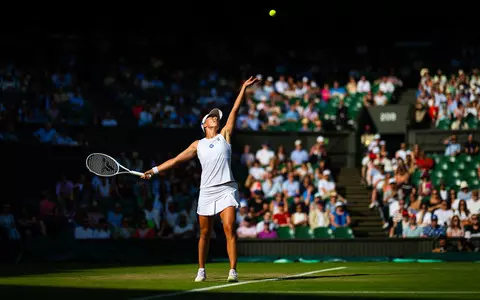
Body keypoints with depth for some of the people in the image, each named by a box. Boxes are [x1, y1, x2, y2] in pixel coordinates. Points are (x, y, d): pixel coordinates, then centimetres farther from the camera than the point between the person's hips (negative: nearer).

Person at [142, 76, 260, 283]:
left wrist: (244, 88, 4)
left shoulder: (224, 135, 11)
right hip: (207, 191, 2)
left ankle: (233, 271, -18)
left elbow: (235, 110, 7)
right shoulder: (198, 145, 14)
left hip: (226, 190, -2)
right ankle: (201, 271, 20)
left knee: (229, 229, -16)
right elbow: (176, 159, 17)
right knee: (205, 233, 8)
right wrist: (154, 170, 12)